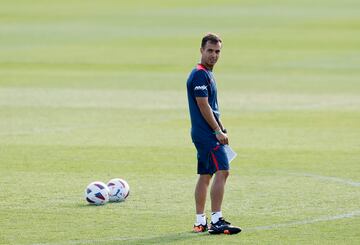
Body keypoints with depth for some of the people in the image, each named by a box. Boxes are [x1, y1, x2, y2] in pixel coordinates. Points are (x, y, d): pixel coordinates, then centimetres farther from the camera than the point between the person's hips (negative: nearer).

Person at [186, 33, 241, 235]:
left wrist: (221, 129, 23)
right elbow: (203, 106, -18)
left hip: (204, 134, 11)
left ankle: (200, 222, 16)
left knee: (205, 175, 12)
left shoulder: (208, 74, 18)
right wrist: (218, 131, -17)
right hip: (206, 133, -11)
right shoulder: (200, 74, -13)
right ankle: (216, 221, -19)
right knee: (222, 171, -16)